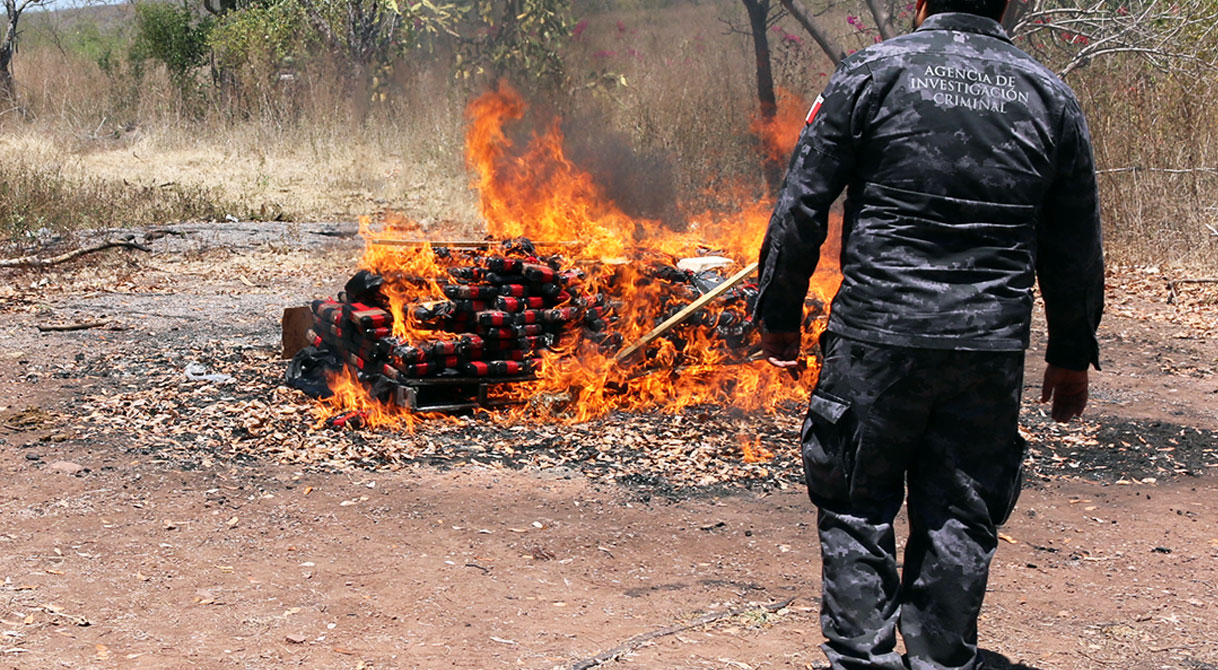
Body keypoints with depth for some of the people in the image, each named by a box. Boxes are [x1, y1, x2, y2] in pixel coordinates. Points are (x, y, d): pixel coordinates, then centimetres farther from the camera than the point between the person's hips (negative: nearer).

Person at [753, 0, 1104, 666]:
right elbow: (1076, 249, 12)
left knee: (856, 509, 9)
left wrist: (778, 314, 6)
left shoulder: (872, 73, -3)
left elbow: (800, 208, -4)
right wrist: (1071, 354, 22)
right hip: (992, 348, 3)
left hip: (876, 337, -3)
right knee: (960, 521, 12)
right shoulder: (1051, 96, 7)